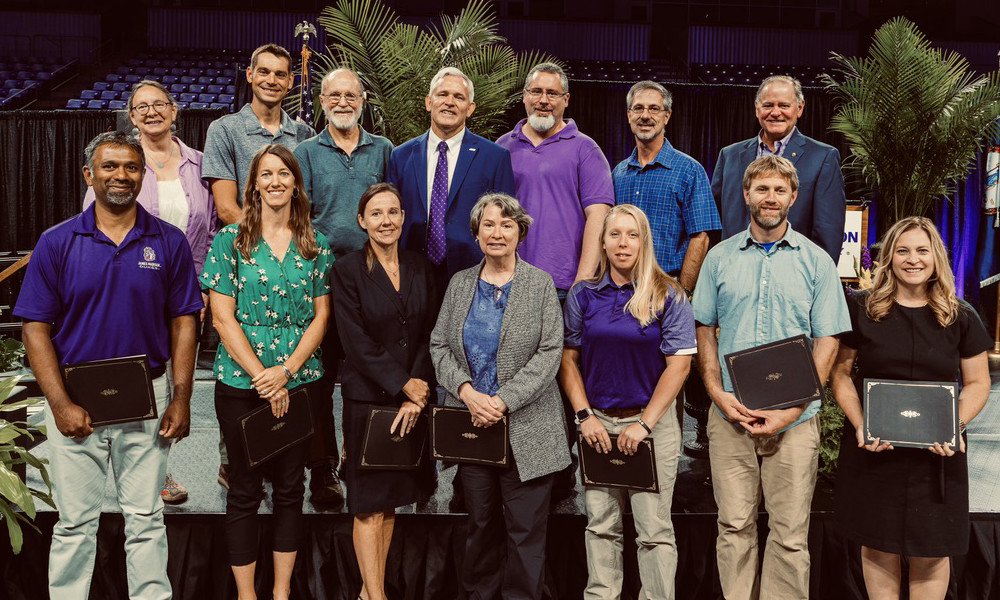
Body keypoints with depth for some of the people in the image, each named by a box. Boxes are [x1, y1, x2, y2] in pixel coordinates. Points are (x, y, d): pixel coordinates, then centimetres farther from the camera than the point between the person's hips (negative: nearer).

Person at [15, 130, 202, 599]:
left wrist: (180, 399, -5)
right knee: (75, 523, 10)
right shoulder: (56, 243, -1)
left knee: (146, 520, 11)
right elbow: (36, 328, -3)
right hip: (76, 401, 0)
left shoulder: (168, 242, 1)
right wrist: (60, 404, -11)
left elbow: (182, 323, 2)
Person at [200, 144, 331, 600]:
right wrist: (262, 377, -12)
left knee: (290, 487, 9)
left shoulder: (316, 246, 5)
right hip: (240, 382, -2)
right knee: (244, 490, 7)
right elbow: (223, 316, -6)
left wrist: (287, 370, -11)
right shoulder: (230, 239, -1)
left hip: (300, 379, 2)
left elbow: (321, 315, 3)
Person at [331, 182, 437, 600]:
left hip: (413, 399, 4)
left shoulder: (419, 268, 7)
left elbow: (428, 335, 3)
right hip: (368, 398, -4)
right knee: (369, 504, 1)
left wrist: (416, 393, -8)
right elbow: (356, 342, -11)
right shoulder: (348, 270, -4)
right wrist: (402, 384, -15)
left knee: (391, 500, 11)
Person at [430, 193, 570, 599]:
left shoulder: (540, 283, 0)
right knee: (480, 524, 13)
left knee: (525, 531, 1)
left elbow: (550, 352, -7)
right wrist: (466, 391, -11)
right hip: (472, 425, 3)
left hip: (526, 428, -3)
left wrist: (503, 401, -16)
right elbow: (439, 345, 7)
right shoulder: (459, 283, 10)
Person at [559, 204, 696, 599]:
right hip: (598, 423, 3)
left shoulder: (668, 297, -3)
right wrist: (585, 415, -4)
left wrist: (645, 423, -12)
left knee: (654, 528, 1)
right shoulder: (583, 295, 5)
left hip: (652, 422, -2)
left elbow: (679, 363, -7)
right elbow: (568, 358, 6)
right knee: (600, 525, 10)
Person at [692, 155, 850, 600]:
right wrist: (719, 395, -5)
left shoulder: (816, 261, 4)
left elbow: (827, 341, 0)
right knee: (734, 526, 7)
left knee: (790, 534, 3)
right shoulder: (719, 257, 8)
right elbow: (704, 330, 9)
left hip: (795, 418, -1)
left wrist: (792, 409, -11)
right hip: (730, 415, 1)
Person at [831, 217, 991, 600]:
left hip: (936, 454, 1)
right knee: (878, 547, 8)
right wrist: (859, 425, -12)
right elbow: (840, 372, 2)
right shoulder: (861, 310, -1)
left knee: (930, 552, 6)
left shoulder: (961, 317, 3)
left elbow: (978, 383, 7)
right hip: (872, 450, 0)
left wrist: (954, 427, -11)